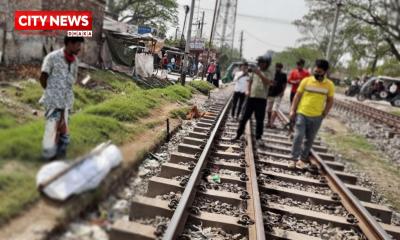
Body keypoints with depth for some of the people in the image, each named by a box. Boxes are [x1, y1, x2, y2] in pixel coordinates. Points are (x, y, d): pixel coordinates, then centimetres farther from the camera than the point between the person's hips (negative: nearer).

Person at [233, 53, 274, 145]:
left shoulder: (269, 73, -3)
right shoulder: (255, 71, 9)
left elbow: (268, 82, -21)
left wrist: (260, 74, -29)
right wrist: (248, 90, 5)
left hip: (261, 99, -3)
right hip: (251, 97, 4)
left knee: (260, 120, 1)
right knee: (244, 117, 7)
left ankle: (258, 138, 13)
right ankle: (238, 134, 18)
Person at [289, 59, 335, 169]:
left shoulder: (329, 85, -1)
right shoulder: (306, 81, -3)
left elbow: (330, 101, 8)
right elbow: (297, 96, 0)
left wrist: (325, 113, -2)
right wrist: (293, 110, -4)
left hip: (316, 117, 2)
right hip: (302, 113, -1)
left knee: (309, 139, 9)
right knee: (298, 136, -8)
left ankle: (302, 159, 22)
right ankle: (294, 159, 1)